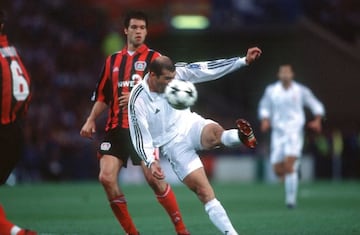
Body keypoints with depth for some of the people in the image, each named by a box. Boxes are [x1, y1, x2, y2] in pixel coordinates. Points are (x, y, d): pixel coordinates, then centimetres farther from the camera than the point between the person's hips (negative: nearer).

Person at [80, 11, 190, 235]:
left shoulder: (154, 58, 1)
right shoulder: (113, 60, 16)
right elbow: (103, 96, 21)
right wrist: (91, 120, 11)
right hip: (116, 128, 5)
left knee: (153, 178, -13)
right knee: (106, 177, -9)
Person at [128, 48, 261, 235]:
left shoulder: (176, 74, -7)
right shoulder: (138, 100, -16)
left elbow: (207, 69, -6)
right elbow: (141, 138, -12)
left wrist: (243, 60, -10)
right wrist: (151, 162, -27)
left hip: (191, 125, 3)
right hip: (173, 145, -3)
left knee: (215, 132, -36)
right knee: (204, 191, -13)